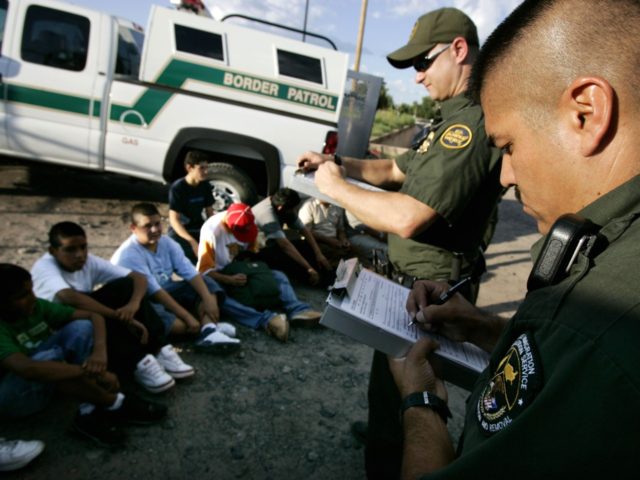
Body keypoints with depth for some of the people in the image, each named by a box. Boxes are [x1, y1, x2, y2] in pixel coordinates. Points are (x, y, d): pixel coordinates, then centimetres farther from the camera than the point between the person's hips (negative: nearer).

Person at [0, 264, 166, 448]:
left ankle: (91, 412, -24)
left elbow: (94, 316, -11)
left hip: (44, 385, 6)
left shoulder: (38, 307, -8)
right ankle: (116, 404, -24)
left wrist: (100, 351, -31)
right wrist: (90, 371, -45)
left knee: (81, 328, -17)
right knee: (48, 358, -37)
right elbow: (26, 368, -45)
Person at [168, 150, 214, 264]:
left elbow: (210, 213, 7)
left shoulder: (205, 186, -1)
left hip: (199, 229, 5)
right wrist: (192, 242, -31)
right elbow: (174, 220, -19)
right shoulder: (177, 188, -17)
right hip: (179, 232, -5)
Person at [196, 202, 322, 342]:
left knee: (279, 276, -11)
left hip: (242, 271, 6)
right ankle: (266, 319, -55)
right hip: (219, 277, -5)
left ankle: (297, 310, -36)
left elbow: (251, 251, 7)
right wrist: (230, 280, -35)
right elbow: (205, 270, -22)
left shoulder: (246, 225, -8)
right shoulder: (211, 230, -23)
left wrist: (251, 267, -15)